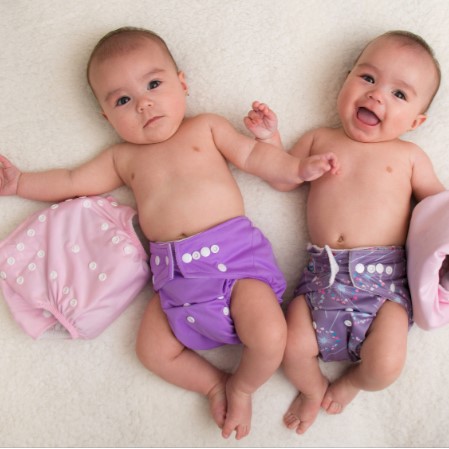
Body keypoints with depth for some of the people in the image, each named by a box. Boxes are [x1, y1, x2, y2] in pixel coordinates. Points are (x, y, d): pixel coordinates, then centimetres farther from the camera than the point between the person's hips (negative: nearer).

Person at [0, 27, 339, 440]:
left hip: (234, 252, -4)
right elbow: (72, 183, 23)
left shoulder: (206, 128, 11)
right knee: (153, 349, 0)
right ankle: (214, 384, 22)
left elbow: (252, 155, 7)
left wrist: (298, 168, -6)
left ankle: (242, 387, 12)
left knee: (269, 339, -20)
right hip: (175, 273, 4)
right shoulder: (124, 158, 18)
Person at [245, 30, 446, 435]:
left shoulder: (408, 156, 9)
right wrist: (268, 138, 4)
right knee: (292, 348, -10)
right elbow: (284, 179, 17)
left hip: (384, 278, -1)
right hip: (323, 274, 2)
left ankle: (353, 381, 23)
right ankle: (314, 389, 28)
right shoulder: (319, 140, 14)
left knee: (386, 365, -17)